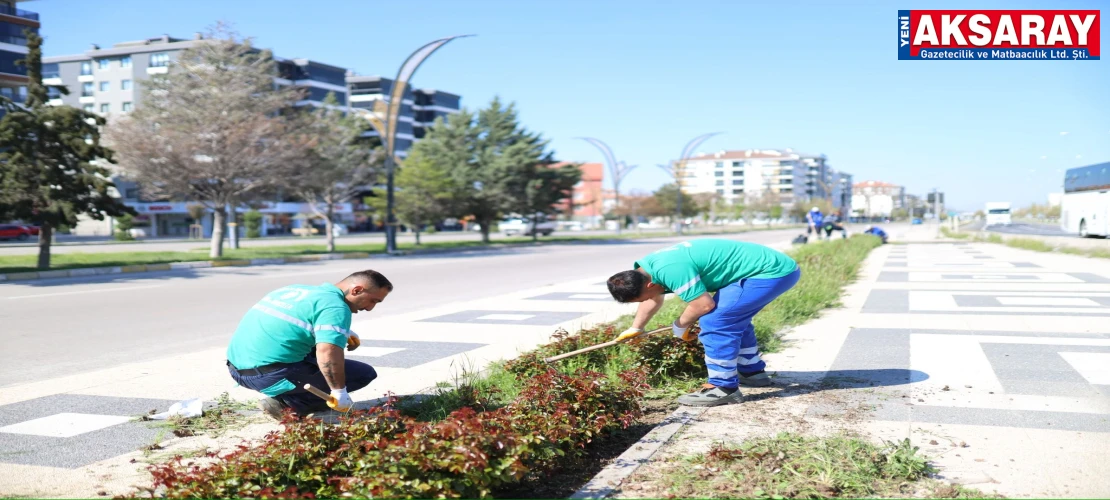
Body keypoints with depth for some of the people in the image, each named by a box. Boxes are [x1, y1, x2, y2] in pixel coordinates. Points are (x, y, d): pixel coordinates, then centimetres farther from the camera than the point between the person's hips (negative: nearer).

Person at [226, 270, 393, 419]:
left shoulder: (300, 289, 16)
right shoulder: (335, 306, -11)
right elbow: (327, 353, -27)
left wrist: (344, 332, 28)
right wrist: (340, 392, -16)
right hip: (271, 375, -9)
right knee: (365, 373, -1)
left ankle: (283, 398, 13)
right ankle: (287, 403, -6)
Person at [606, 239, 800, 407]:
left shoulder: (670, 270, -28)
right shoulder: (645, 268, 7)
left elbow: (704, 304, -23)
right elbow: (654, 299, 28)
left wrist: (680, 326, -4)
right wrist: (635, 328, 38)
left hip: (773, 272, -11)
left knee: (714, 321, -15)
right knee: (732, 318, 26)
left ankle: (724, 387, -7)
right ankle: (752, 371, 38)